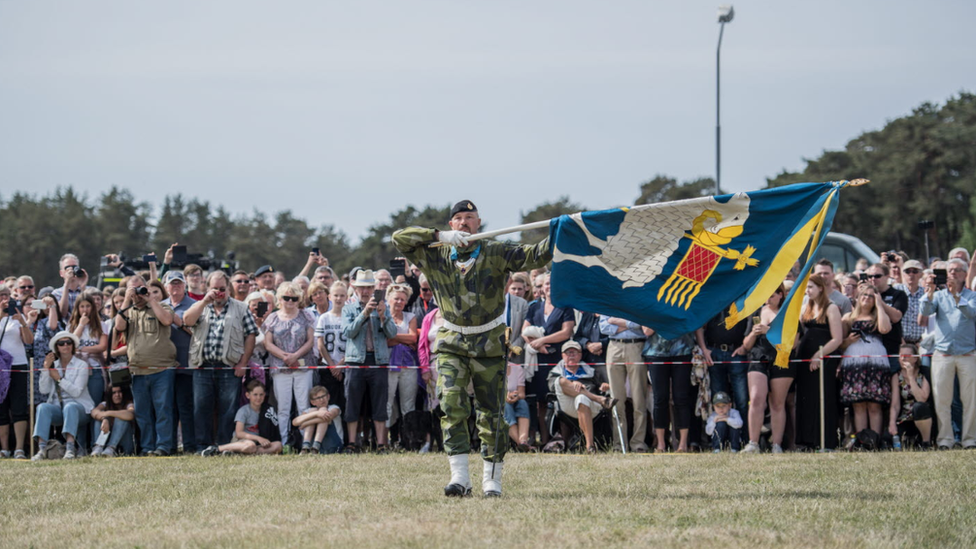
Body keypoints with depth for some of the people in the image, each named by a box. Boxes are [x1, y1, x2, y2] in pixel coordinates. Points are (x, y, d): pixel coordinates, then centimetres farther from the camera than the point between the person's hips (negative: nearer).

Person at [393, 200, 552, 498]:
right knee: (452, 405, -16)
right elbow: (400, 238, -6)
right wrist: (440, 236, -18)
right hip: (451, 344, 1)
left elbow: (533, 256, -10)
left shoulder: (496, 254, -2)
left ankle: (492, 478, 14)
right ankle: (459, 477, -19)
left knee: (491, 412, 3)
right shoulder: (436, 257, 3)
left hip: (490, 344, 0)